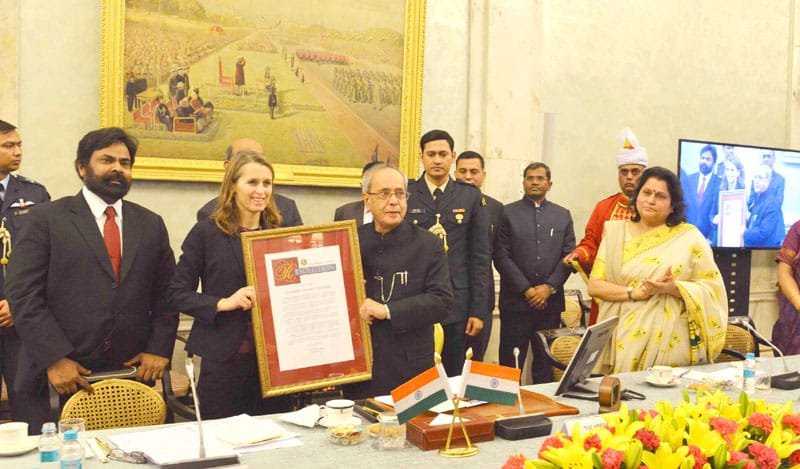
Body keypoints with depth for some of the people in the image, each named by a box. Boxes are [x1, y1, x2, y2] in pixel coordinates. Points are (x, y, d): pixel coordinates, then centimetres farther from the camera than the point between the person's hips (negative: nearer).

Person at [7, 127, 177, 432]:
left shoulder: (151, 224, 13)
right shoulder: (46, 219, 1)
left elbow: (166, 293, 13)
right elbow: (23, 294, -6)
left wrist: (159, 349, 0)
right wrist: (54, 359, -13)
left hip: (131, 376, 3)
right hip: (57, 379, -2)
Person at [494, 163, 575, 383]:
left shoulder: (563, 215, 12)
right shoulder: (508, 213, 3)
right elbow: (501, 256, -4)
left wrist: (549, 287, -7)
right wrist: (526, 289, -10)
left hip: (550, 301, 3)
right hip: (516, 301, -2)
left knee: (546, 364, 8)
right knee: (511, 364, 1)